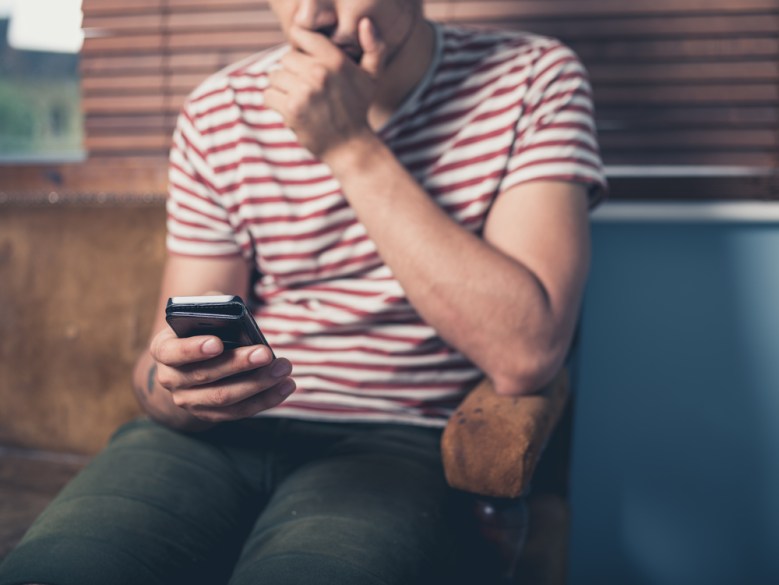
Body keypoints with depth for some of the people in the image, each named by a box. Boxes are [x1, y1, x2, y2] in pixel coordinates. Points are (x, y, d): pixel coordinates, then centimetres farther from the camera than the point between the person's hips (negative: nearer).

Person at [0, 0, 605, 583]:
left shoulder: (533, 83, -3)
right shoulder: (219, 113, 4)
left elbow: (526, 355, -16)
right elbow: (166, 363, 4)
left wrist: (353, 149, -17)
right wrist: (171, 386, -22)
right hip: (214, 429, 3)